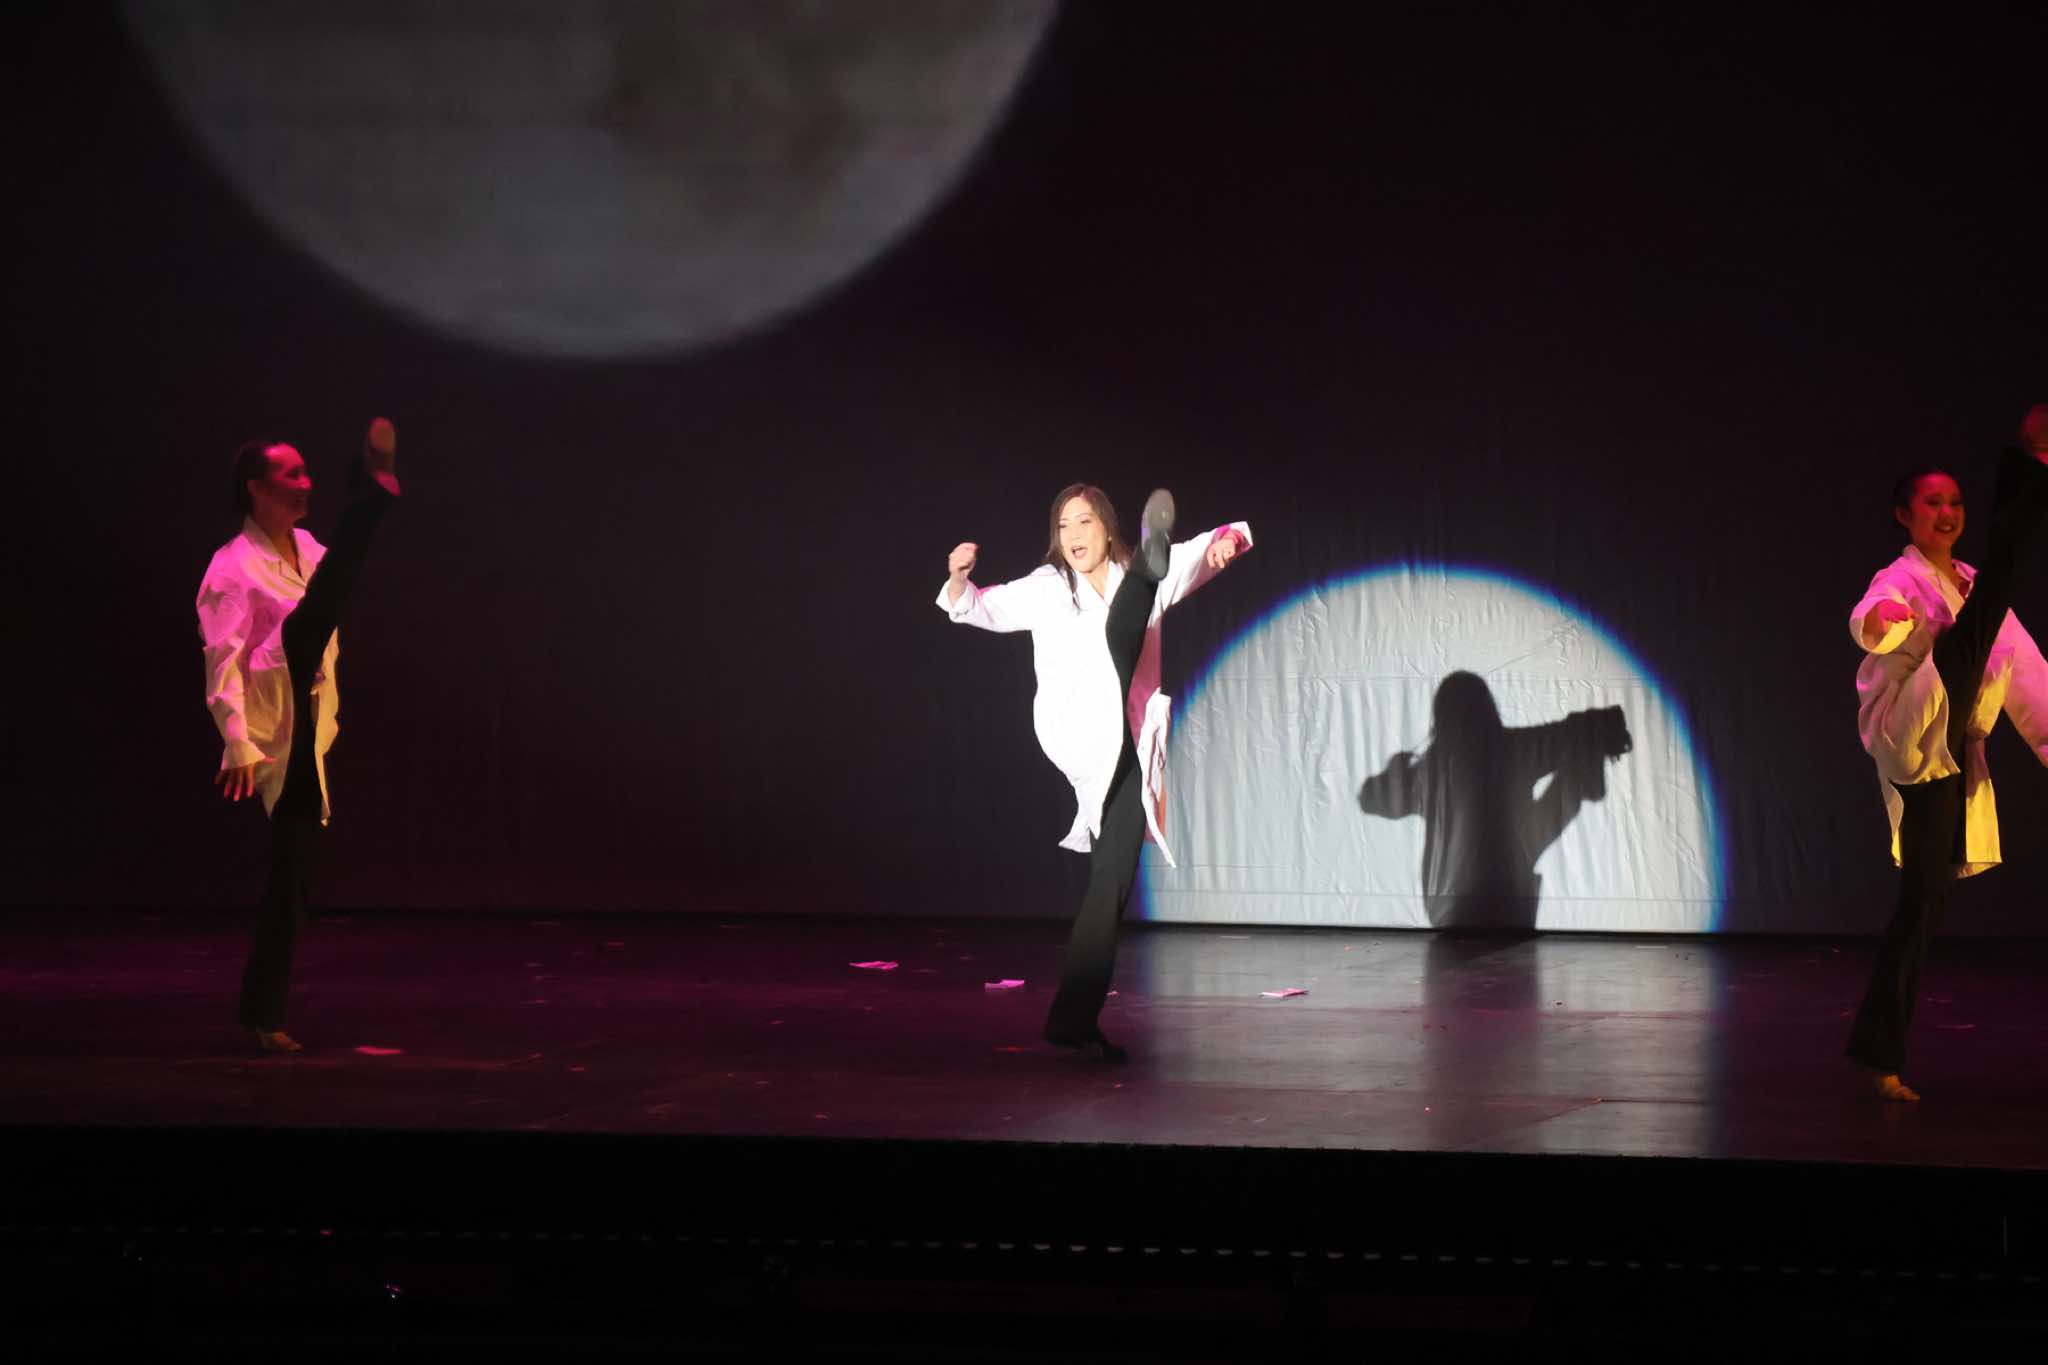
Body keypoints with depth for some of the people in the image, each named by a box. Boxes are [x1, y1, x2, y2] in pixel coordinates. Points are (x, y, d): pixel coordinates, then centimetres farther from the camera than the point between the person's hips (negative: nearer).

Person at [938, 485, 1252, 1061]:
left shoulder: (1141, 578, 11)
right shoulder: (1047, 589, 6)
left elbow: (1207, 552, 8)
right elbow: (981, 608, -4)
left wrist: (1226, 540, -16)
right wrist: (958, 580, -25)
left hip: (1128, 751, 3)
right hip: (1077, 738, -3)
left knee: (1112, 885, 0)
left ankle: (1076, 1017, 4)